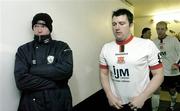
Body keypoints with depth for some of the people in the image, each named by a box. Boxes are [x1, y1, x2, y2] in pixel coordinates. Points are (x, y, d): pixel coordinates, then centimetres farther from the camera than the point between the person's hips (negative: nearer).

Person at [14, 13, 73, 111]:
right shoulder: (23, 50, 0)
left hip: (60, 103, 0)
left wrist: (34, 70, -15)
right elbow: (21, 80, -12)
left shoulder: (62, 47, -1)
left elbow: (66, 70, -19)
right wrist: (53, 82, -16)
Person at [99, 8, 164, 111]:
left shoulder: (147, 45, -11)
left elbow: (158, 74, -7)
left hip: (141, 102, -2)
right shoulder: (106, 48, -1)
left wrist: (142, 97, -14)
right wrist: (109, 95, -6)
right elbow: (104, 74, 6)